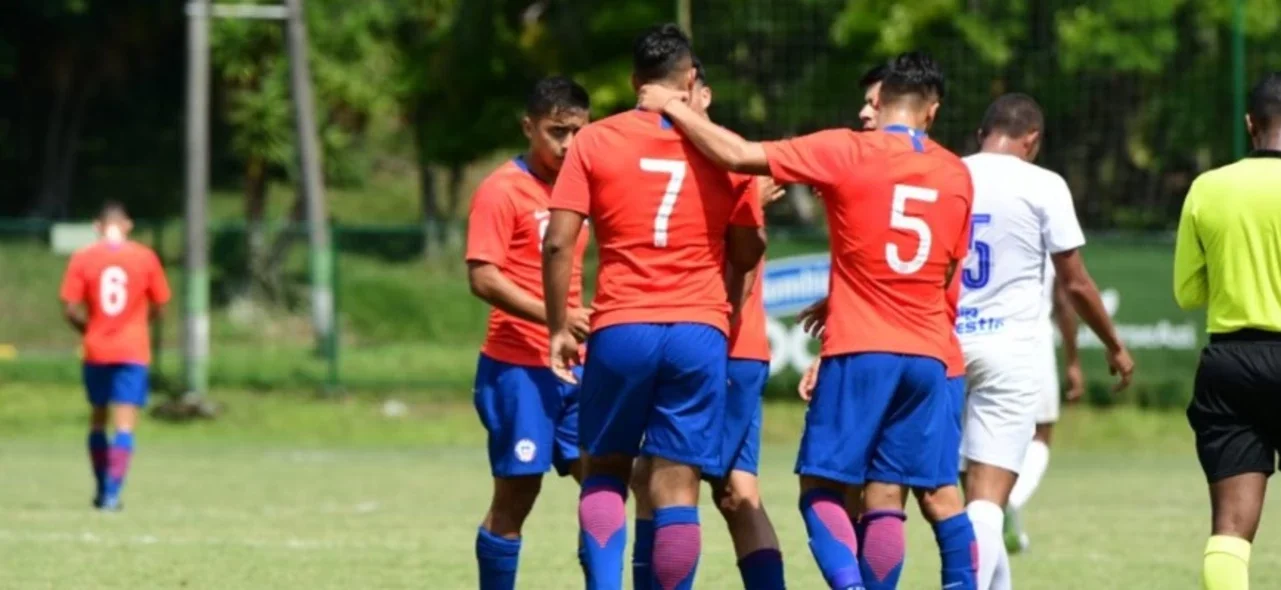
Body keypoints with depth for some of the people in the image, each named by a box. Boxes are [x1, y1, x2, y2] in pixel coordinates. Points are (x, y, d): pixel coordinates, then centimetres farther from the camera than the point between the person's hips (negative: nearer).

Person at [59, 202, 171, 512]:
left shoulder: (82, 259, -3)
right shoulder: (145, 258, -2)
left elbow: (70, 309, -6)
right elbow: (159, 307, 4)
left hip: (96, 350, 2)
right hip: (133, 352, -2)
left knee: (98, 418, 18)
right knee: (125, 424, -4)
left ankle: (103, 490, 24)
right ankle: (112, 494, -16)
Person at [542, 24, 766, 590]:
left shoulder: (594, 141, 2)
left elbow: (558, 242, -4)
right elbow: (747, 252, 8)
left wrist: (559, 328, 4)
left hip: (620, 329, 0)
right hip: (700, 331, 0)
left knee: (604, 473, 13)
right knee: (677, 485, 0)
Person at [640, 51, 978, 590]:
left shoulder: (847, 152, -6)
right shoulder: (957, 175, 9)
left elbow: (738, 155, -11)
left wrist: (674, 108, 4)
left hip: (860, 351, -4)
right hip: (927, 354, 4)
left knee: (820, 487, 2)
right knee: (886, 498, 5)